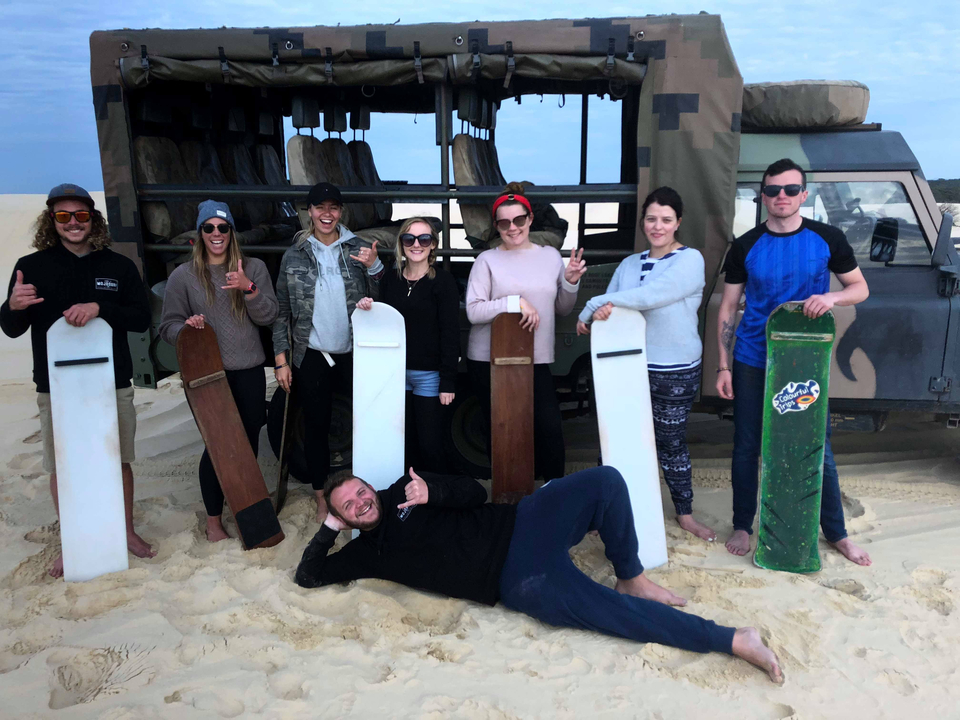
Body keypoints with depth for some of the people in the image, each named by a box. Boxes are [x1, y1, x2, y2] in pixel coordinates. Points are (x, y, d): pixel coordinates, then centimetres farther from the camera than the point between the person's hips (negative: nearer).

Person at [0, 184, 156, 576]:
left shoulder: (119, 266, 1)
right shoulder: (32, 266, 0)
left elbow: (142, 319, -5)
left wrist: (100, 307, -22)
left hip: (112, 384, 0)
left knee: (118, 461, 10)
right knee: (61, 466, 8)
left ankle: (126, 530, 29)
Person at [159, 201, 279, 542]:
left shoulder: (254, 268, 4)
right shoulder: (183, 276, 0)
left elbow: (268, 316, -3)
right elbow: (168, 326, 2)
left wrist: (248, 288, -19)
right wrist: (186, 326, -20)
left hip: (249, 371, 2)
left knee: (249, 441, 10)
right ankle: (214, 520, 18)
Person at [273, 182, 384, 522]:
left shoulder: (359, 248, 1)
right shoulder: (294, 255, 2)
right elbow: (282, 310, 4)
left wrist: (374, 267, -16)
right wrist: (281, 359, 0)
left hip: (354, 352, 0)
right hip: (312, 356, 0)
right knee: (316, 427, 10)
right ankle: (322, 499, 26)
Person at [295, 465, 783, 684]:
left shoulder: (406, 488, 17)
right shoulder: (368, 551, 10)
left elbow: (474, 493, 12)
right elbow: (308, 576, 11)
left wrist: (432, 493, -5)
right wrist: (329, 529, 5)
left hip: (520, 526, 4)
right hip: (517, 582, -4)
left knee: (604, 482, -20)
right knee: (614, 614, -24)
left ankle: (631, 578, 0)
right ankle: (730, 639, -18)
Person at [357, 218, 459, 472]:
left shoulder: (443, 281, -5)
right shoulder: (389, 280, 9)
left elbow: (450, 333, -8)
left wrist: (448, 382, -12)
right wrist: (366, 308, -5)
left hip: (429, 375, -4)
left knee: (430, 445, -1)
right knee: (405, 444, 9)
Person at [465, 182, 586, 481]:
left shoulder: (551, 256, 10)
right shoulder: (487, 260, -1)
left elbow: (563, 309, 17)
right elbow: (473, 311, -11)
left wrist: (571, 282, -1)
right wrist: (516, 302, -20)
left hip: (536, 359, 2)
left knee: (550, 427, -9)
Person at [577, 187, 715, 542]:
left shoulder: (690, 260, -7)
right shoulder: (629, 264, 12)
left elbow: (651, 296, -22)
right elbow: (608, 306, 6)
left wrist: (598, 304, -17)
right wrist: (600, 312, -18)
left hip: (676, 372, -4)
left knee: (671, 442, 6)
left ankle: (685, 514, 23)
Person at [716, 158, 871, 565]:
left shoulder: (827, 240, -2)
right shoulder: (746, 246, -2)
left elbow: (860, 287, 6)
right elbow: (727, 309, 2)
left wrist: (832, 297, -18)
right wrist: (723, 366, -3)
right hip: (753, 363, 0)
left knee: (819, 449, 7)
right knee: (747, 447, 7)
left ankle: (836, 534, 24)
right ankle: (743, 526, 25)